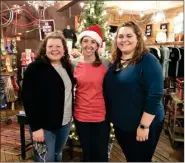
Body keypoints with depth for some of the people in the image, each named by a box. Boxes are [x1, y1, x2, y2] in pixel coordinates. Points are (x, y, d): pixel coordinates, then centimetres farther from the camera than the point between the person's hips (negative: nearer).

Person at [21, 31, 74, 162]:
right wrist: (36, 127, -18)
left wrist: (71, 115, 9)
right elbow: (29, 100, -16)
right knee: (46, 159, 6)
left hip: (65, 122, 6)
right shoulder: (35, 68, -13)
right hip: (44, 125, -6)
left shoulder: (67, 66, 7)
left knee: (58, 155, 21)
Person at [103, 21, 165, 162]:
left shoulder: (148, 60, -17)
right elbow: (109, 91, 12)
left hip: (142, 125, -6)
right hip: (120, 124, 6)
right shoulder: (116, 62, 4)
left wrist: (144, 125, -21)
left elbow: (155, 95, -22)